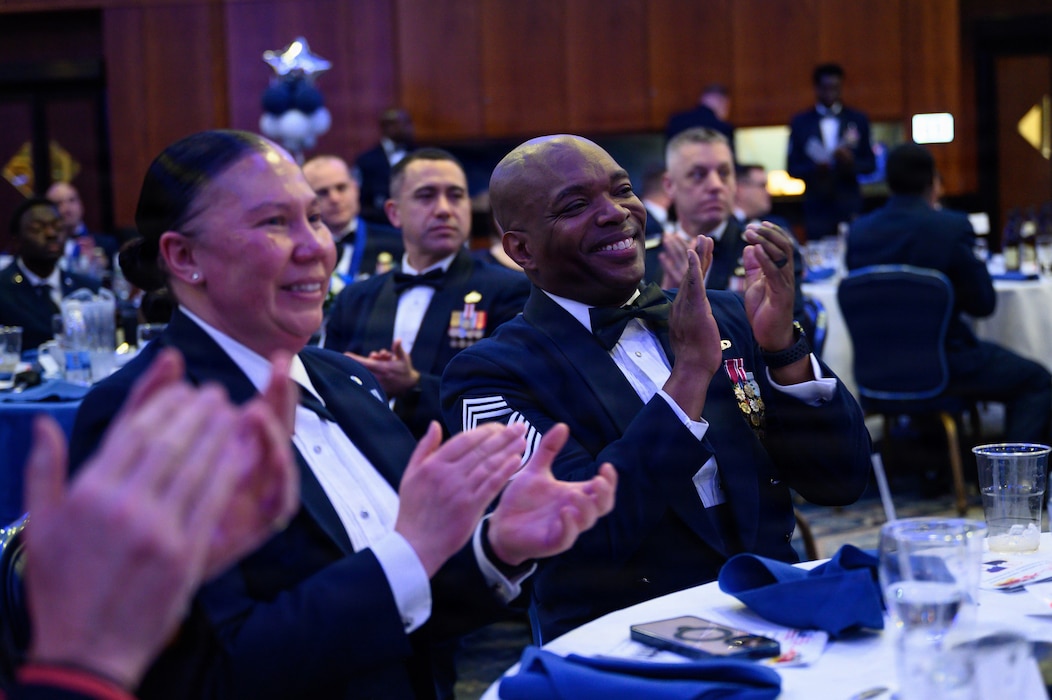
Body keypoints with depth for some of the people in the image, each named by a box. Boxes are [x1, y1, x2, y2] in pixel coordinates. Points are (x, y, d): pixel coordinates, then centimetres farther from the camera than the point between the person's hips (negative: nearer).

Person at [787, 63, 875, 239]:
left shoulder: (858, 120, 9)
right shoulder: (800, 122, 7)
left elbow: (870, 164, 9)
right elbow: (793, 168, 4)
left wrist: (852, 163, -13)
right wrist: (814, 168, -16)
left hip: (850, 206, 1)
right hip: (817, 206, 0)